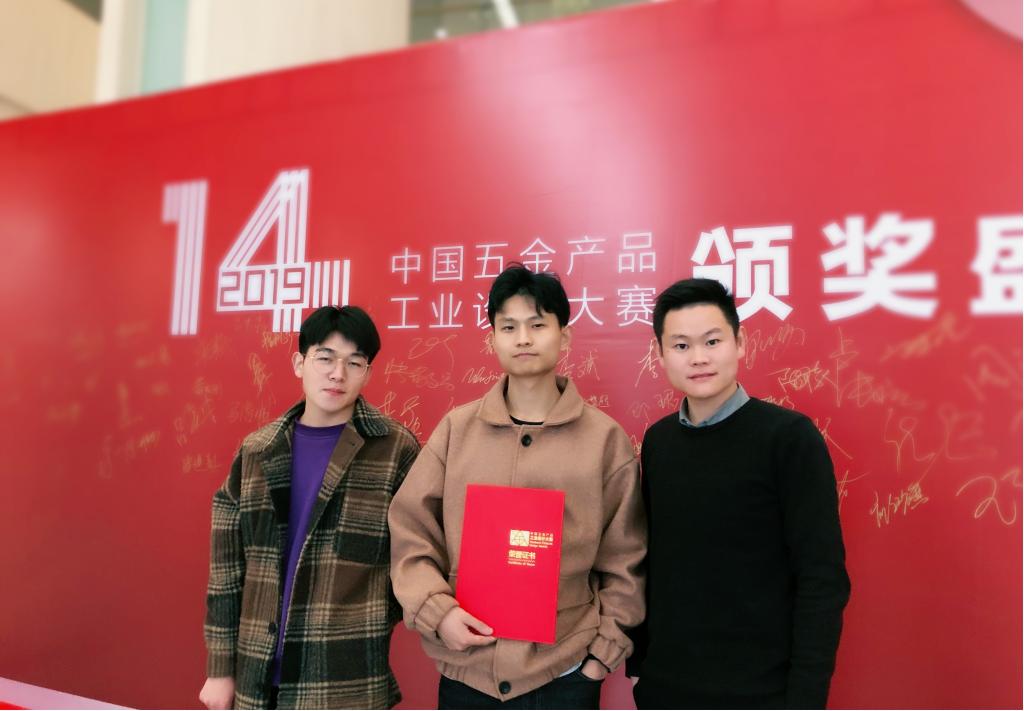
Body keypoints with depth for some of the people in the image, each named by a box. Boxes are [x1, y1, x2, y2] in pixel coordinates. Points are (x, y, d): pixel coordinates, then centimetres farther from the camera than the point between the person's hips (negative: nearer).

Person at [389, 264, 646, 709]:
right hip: (465, 671, 2)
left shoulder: (605, 437, -3)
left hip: (564, 673, -1)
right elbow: (411, 531, 1)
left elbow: (624, 559, 1)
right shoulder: (456, 427, 0)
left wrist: (606, 647, -2)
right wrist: (436, 609, -11)